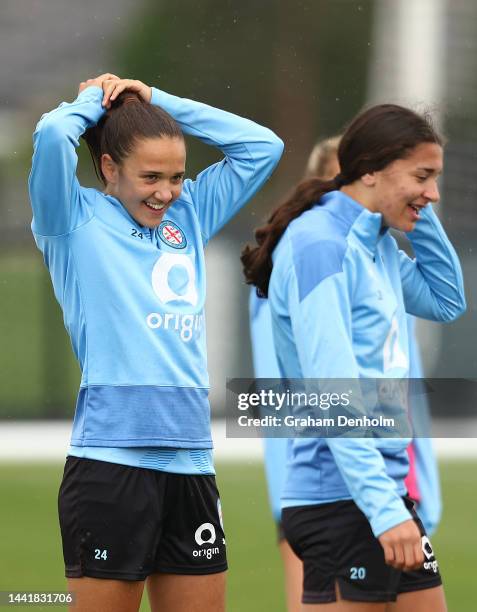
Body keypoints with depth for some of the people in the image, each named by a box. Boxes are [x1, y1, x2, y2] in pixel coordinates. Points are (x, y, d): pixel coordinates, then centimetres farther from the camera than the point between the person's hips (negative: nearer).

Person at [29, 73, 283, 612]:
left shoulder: (187, 217, 17)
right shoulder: (77, 222, 0)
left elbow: (262, 145, 18)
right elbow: (52, 136, -17)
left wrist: (158, 101, 14)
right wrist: (93, 101, 4)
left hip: (191, 463, 6)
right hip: (110, 461, -6)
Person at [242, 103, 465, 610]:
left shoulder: (378, 245, 11)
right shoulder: (319, 243, -15)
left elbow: (446, 301, 27)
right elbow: (333, 391, -21)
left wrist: (421, 217, 12)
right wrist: (384, 506, -26)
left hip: (383, 492, 9)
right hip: (341, 498, -9)